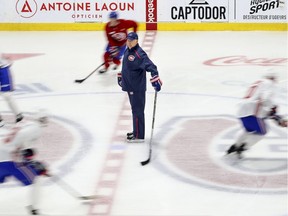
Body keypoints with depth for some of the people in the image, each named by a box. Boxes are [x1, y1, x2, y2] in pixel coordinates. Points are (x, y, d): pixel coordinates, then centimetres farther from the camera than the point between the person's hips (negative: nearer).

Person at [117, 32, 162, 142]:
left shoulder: (139, 54, -19)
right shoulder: (127, 51, 10)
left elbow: (150, 66, -28)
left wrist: (155, 79, -37)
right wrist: (120, 76, 35)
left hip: (138, 88, -10)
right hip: (130, 86, 10)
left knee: (137, 110, -6)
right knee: (135, 109, 19)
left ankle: (139, 136, -1)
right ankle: (136, 131, 31)